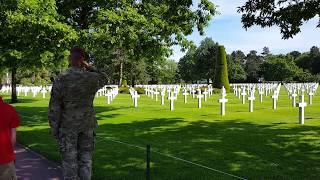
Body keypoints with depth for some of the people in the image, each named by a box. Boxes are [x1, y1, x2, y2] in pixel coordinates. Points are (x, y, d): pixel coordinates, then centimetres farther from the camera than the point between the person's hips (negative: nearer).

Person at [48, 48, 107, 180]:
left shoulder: (60, 79, -13)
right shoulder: (91, 78, -7)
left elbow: (54, 108, -11)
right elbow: (104, 80, 18)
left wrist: (54, 129, 0)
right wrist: (88, 67, 6)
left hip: (67, 126, -2)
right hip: (87, 125, 2)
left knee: (69, 160, 7)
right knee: (85, 159, 12)